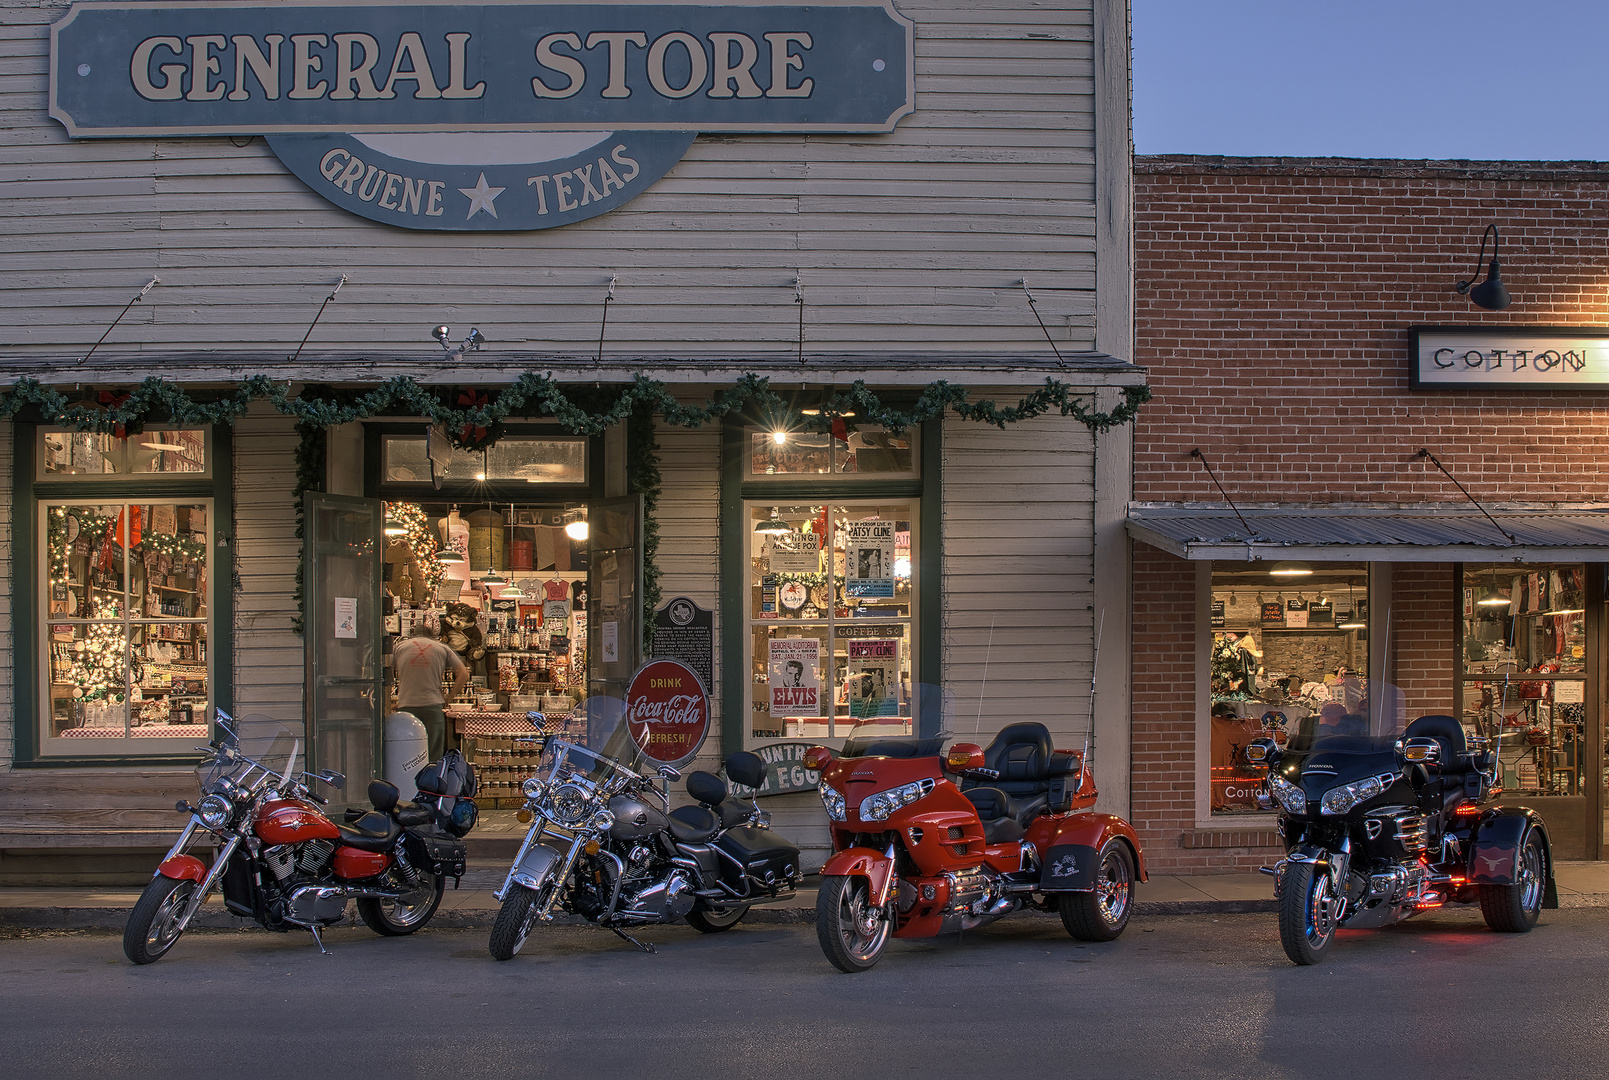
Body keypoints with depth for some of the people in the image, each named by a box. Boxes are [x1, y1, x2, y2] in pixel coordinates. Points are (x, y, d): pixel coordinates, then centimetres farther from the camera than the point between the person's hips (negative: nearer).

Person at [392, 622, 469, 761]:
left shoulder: (400, 648, 12)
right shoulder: (442, 648, 11)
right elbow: (463, 674, 6)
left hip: (406, 706, 1)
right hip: (433, 706, -1)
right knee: (434, 756, 1)